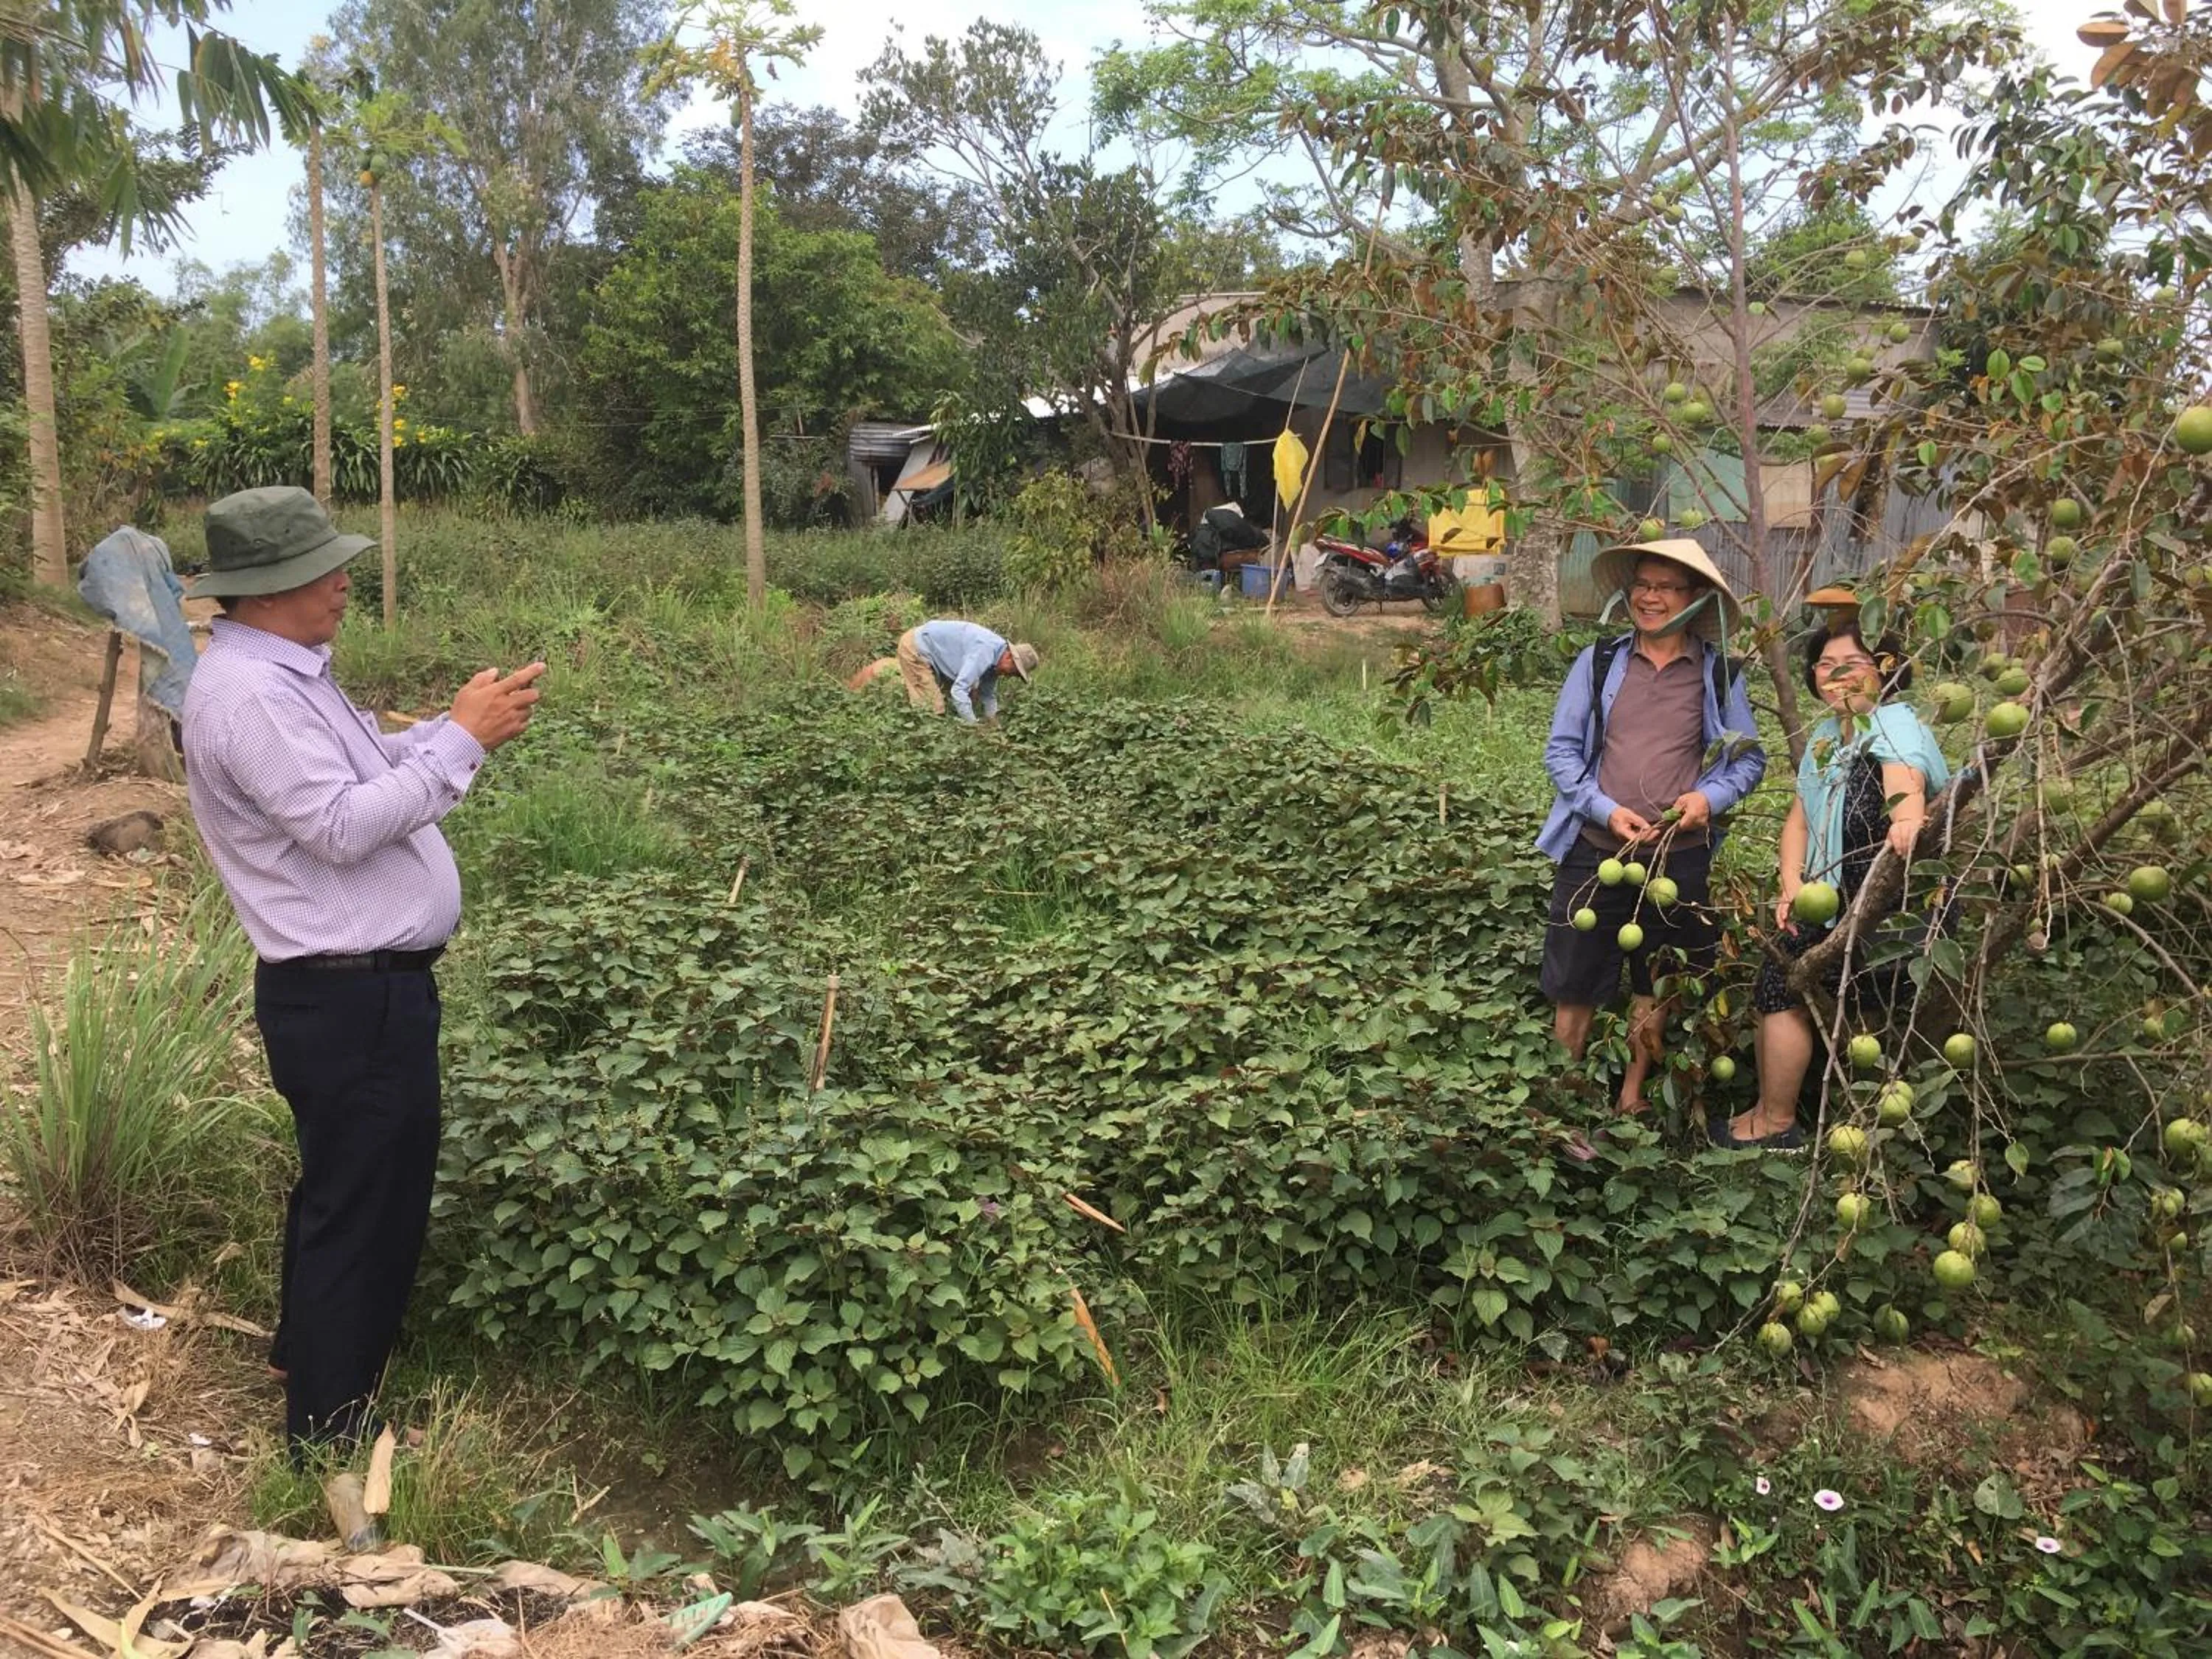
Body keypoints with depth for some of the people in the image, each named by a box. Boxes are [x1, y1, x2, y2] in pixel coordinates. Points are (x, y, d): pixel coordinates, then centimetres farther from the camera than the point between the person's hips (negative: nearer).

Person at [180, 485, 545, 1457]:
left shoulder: (283, 674, 11)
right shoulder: (245, 694, -21)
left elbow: (365, 775, 16)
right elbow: (344, 826, -27)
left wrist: (461, 725, 3)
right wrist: (462, 740, -22)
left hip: (362, 985, 11)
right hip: (348, 999, -11)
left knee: (350, 1191, 25)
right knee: (362, 1206, 2)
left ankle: (312, 1357, 45)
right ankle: (332, 1433, 17)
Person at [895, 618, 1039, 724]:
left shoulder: (994, 655, -1)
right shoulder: (984, 652, -31)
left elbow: (989, 694, 15)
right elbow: (959, 691, -37)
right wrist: (974, 727, -33)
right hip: (914, 649, -10)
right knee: (933, 709, -17)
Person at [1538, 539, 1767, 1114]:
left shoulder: (1719, 674, 2)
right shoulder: (1598, 662, 1)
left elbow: (1749, 758, 8)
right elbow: (1561, 749, 1)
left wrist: (1713, 796, -12)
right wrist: (1604, 809, -13)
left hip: (1680, 856, 1)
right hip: (1595, 848, -1)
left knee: (1655, 986, 15)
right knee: (1575, 981, 5)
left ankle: (1632, 1095, 31)